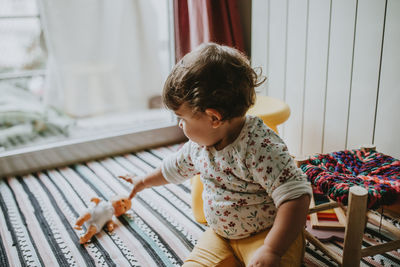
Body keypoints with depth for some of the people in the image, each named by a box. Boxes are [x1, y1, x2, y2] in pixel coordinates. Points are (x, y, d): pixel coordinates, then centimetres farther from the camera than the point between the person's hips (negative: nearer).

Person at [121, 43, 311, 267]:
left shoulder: (261, 147, -30)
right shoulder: (200, 143, -3)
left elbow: (296, 196, -33)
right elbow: (177, 167, 18)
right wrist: (145, 181, 35)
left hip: (267, 234, -7)